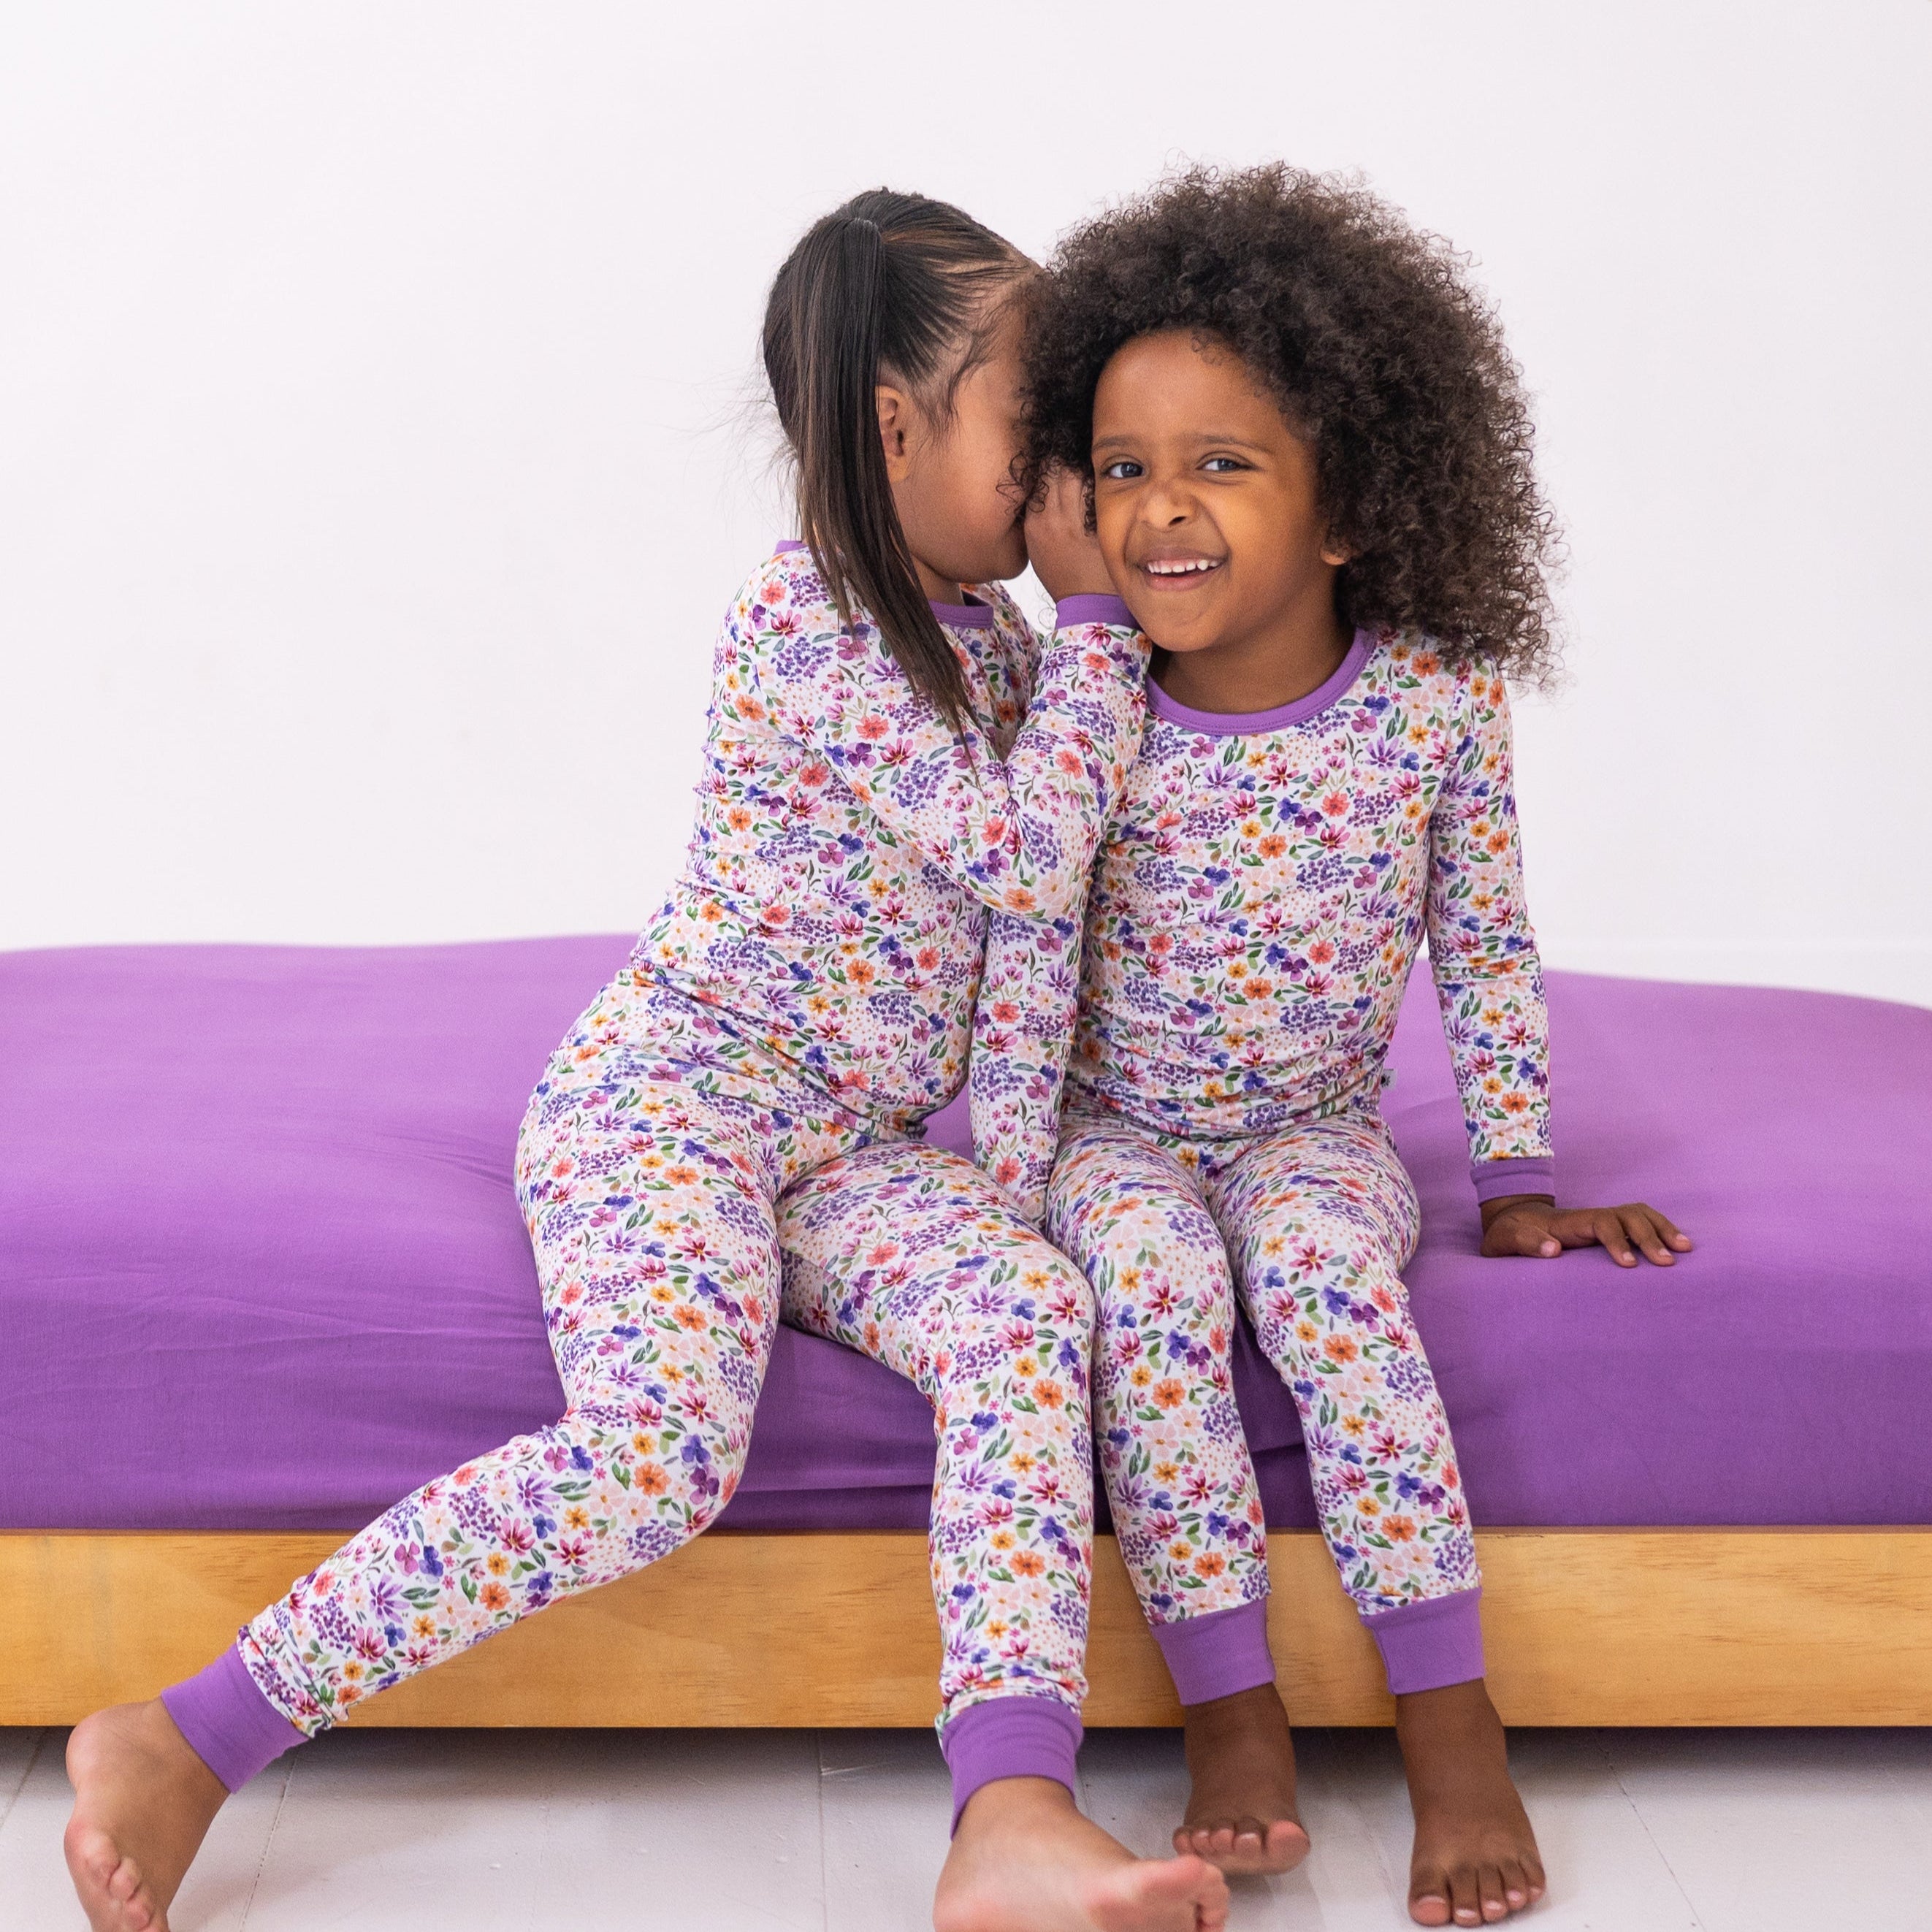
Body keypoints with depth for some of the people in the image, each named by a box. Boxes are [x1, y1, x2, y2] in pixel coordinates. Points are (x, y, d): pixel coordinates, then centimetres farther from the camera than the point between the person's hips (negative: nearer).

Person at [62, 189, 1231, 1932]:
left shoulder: (992, 637, 16)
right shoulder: (811, 623, -13)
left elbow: (1047, 884, 32)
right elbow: (1028, 859, -19)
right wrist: (1109, 612, -12)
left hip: (864, 1140, 7)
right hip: (679, 1086, -7)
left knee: (1029, 1312, -25)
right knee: (666, 1446, -30)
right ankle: (182, 1748, -19)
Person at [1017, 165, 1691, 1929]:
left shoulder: (1437, 703, -11)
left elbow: (1485, 949, 1)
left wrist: (1520, 1180, 2)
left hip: (1314, 1127, 0)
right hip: (1115, 1127, 0)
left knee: (1328, 1271, -31)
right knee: (1154, 1279, -31)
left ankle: (1450, 1713, -22)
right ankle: (1230, 1702, -21)